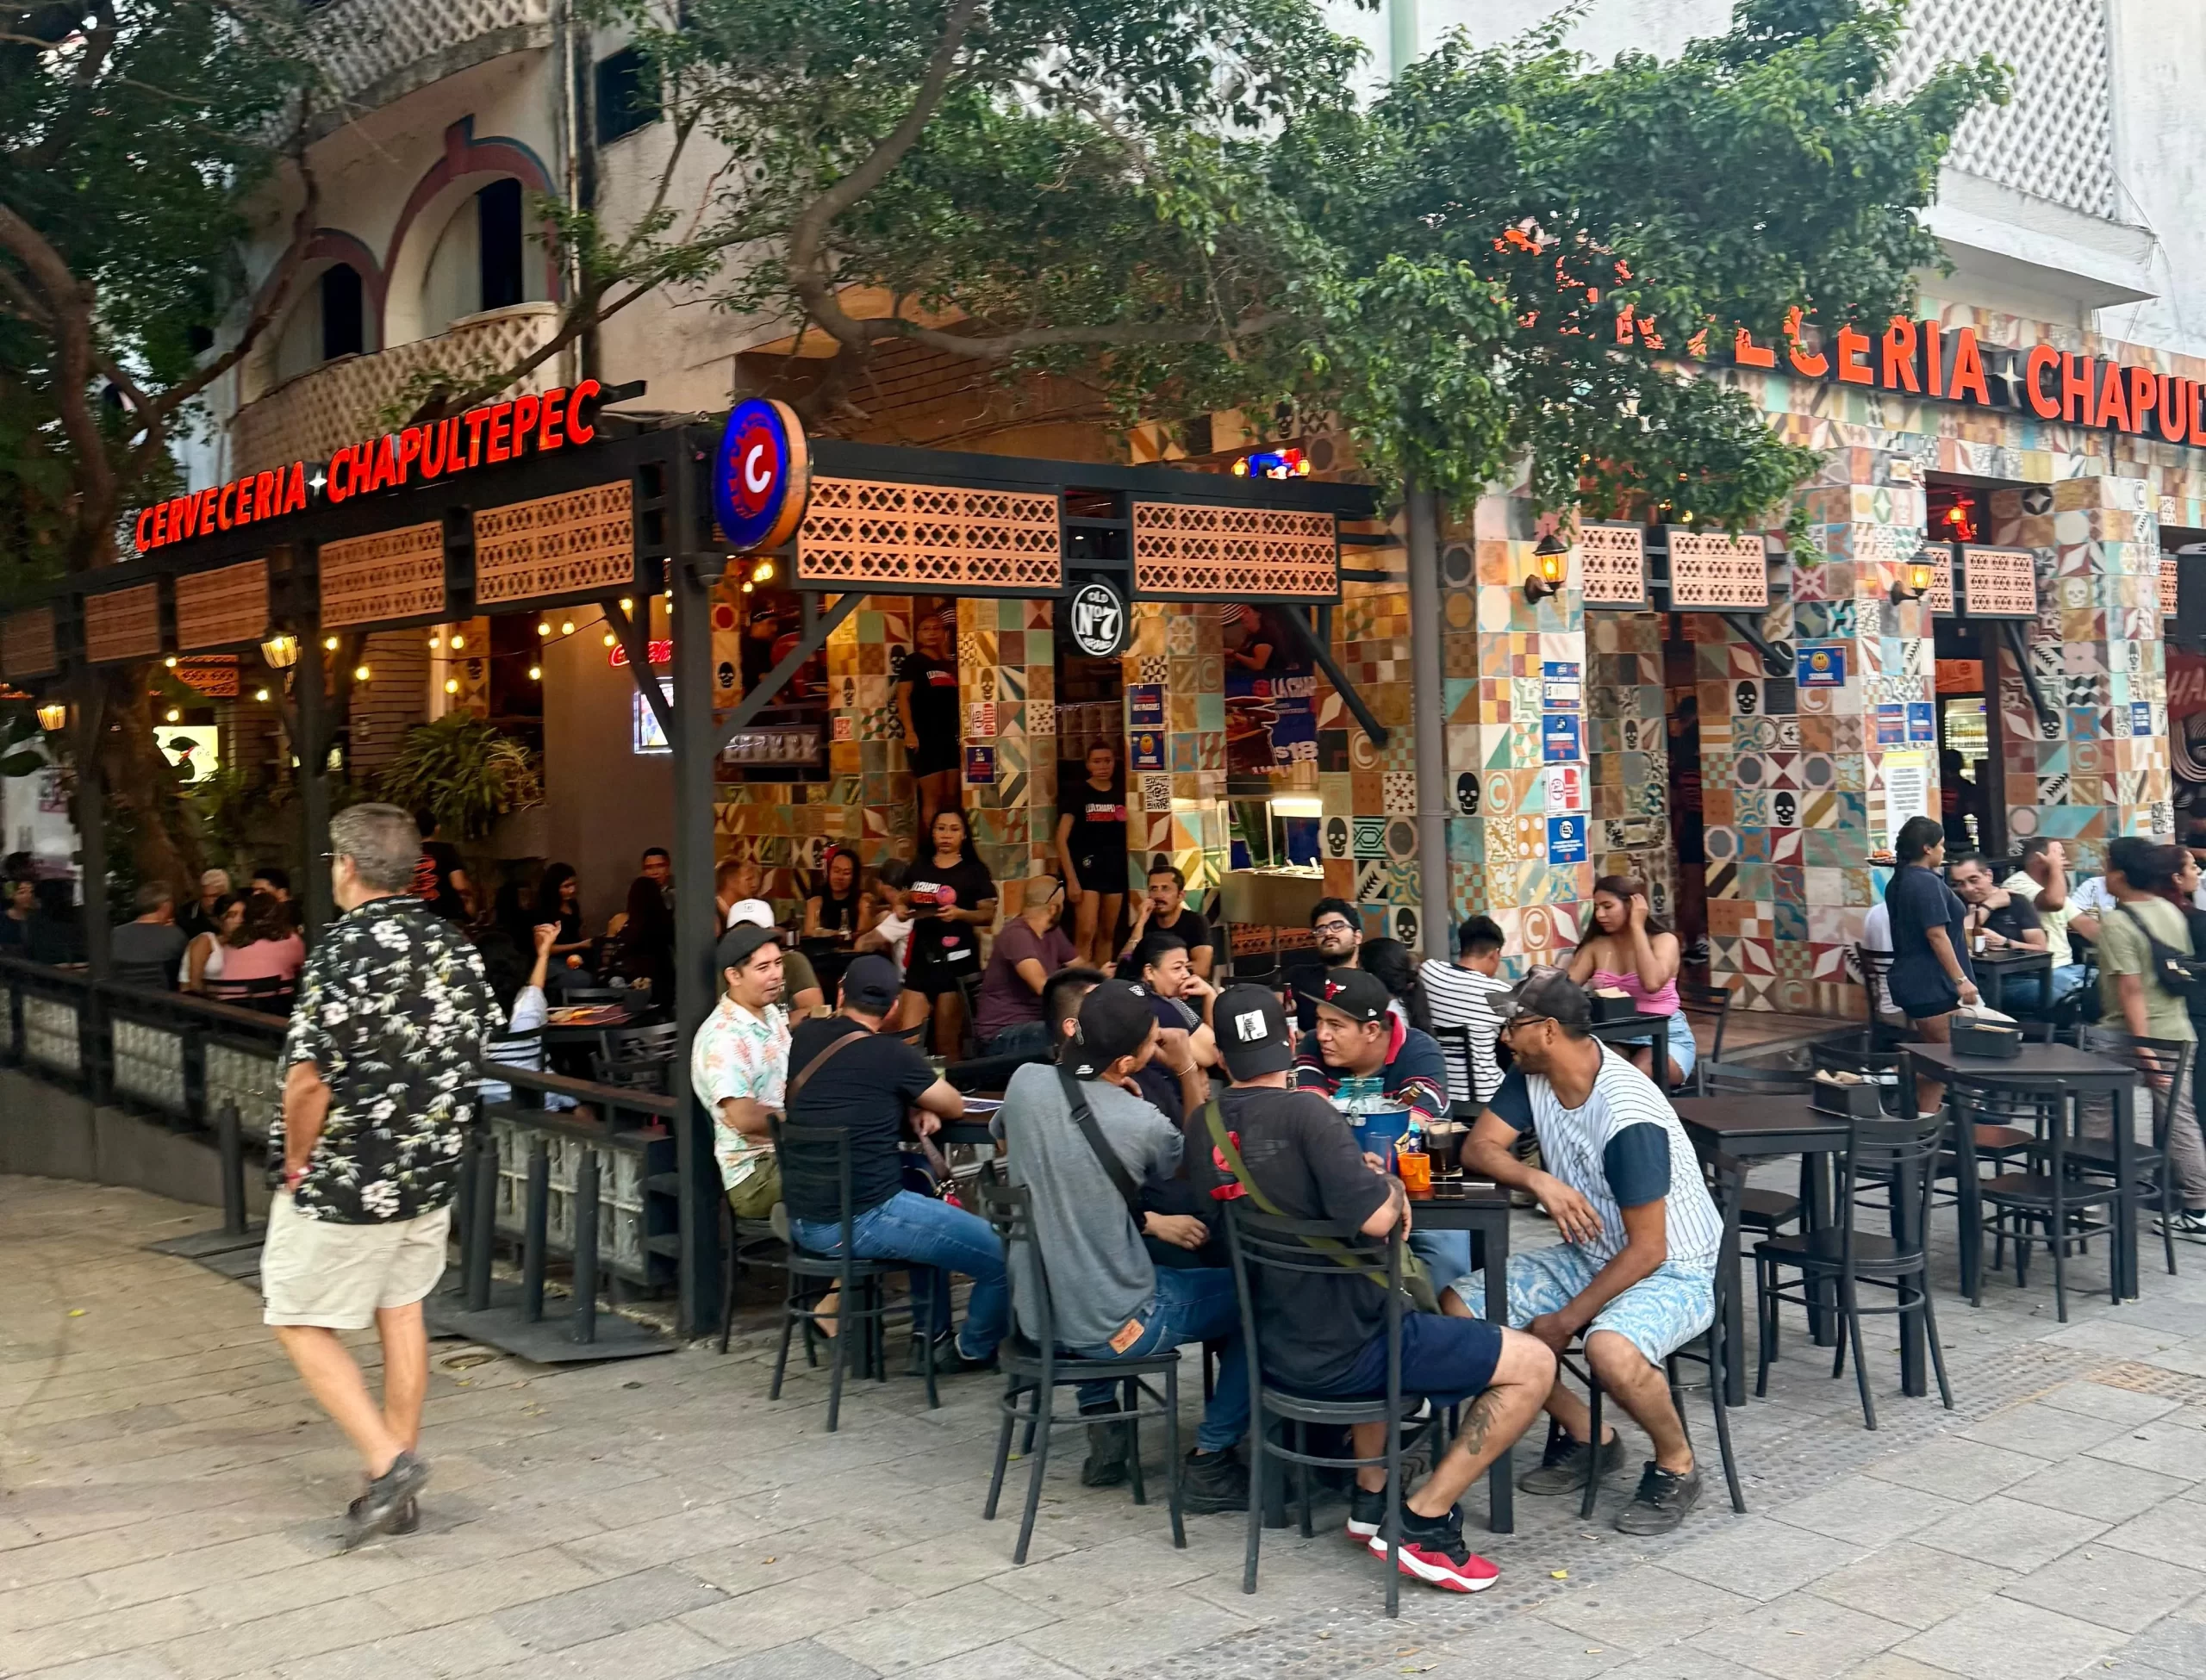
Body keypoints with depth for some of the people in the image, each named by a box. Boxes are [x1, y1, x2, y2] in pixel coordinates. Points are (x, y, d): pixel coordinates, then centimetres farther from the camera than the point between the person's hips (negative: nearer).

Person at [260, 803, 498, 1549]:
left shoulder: (345, 949, -20)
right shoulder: (456, 948, 2)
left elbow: (309, 1078, -24)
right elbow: (469, 1058, 10)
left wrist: (297, 1161, -9)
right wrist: (429, 1135, 16)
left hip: (343, 1182, -7)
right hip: (432, 1174, 7)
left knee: (303, 1323, 8)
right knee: (401, 1312, 17)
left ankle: (388, 1461, -1)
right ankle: (400, 1480, 23)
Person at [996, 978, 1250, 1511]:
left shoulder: (1026, 1082, -9)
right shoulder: (1142, 1123, -22)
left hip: (1035, 1311, 5)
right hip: (1110, 1327, -5)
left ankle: (1102, 1432, 30)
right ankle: (1210, 1462, 15)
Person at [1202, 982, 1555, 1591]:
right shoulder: (1304, 1111, -20)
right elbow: (1374, 1217, -27)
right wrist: (1392, 1187, -4)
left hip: (1275, 1349, 8)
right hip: (1343, 1353, -8)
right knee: (1533, 1364, 0)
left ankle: (1370, 1497, 33)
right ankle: (1422, 1520, 0)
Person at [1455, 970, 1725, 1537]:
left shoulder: (1629, 1119, -28)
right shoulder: (1532, 1075, -6)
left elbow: (1646, 1251, -24)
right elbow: (1479, 1147, -6)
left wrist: (1565, 1321, -19)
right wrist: (1538, 1180, -27)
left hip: (1673, 1271, -8)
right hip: (1589, 1255, 8)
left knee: (1610, 1350, -39)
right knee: (1457, 1308, -5)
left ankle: (1676, 1463, -6)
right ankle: (1584, 1434, 10)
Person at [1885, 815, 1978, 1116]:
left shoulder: (1899, 881, 12)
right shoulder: (1927, 882, -18)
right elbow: (1936, 935, -22)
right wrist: (1961, 979, -20)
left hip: (1911, 979, 10)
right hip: (1931, 983, -10)